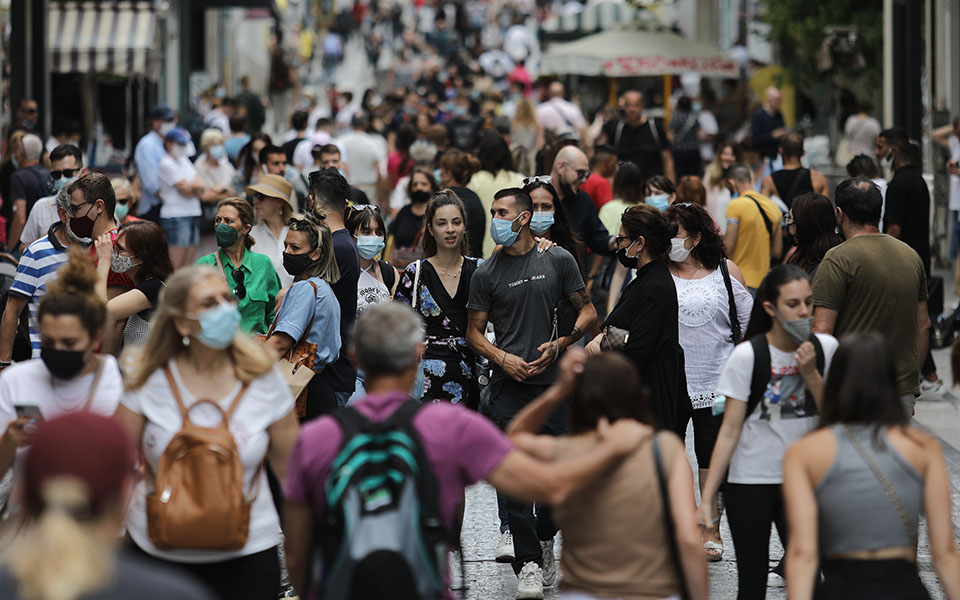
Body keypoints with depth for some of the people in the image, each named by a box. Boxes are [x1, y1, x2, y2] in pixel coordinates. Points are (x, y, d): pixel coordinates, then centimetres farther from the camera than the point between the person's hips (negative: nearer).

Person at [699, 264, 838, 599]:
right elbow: (730, 431, -10)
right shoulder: (748, 355, -11)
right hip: (750, 483, -3)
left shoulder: (825, 348, -1)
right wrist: (706, 497, -13)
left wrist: (810, 374, -15)